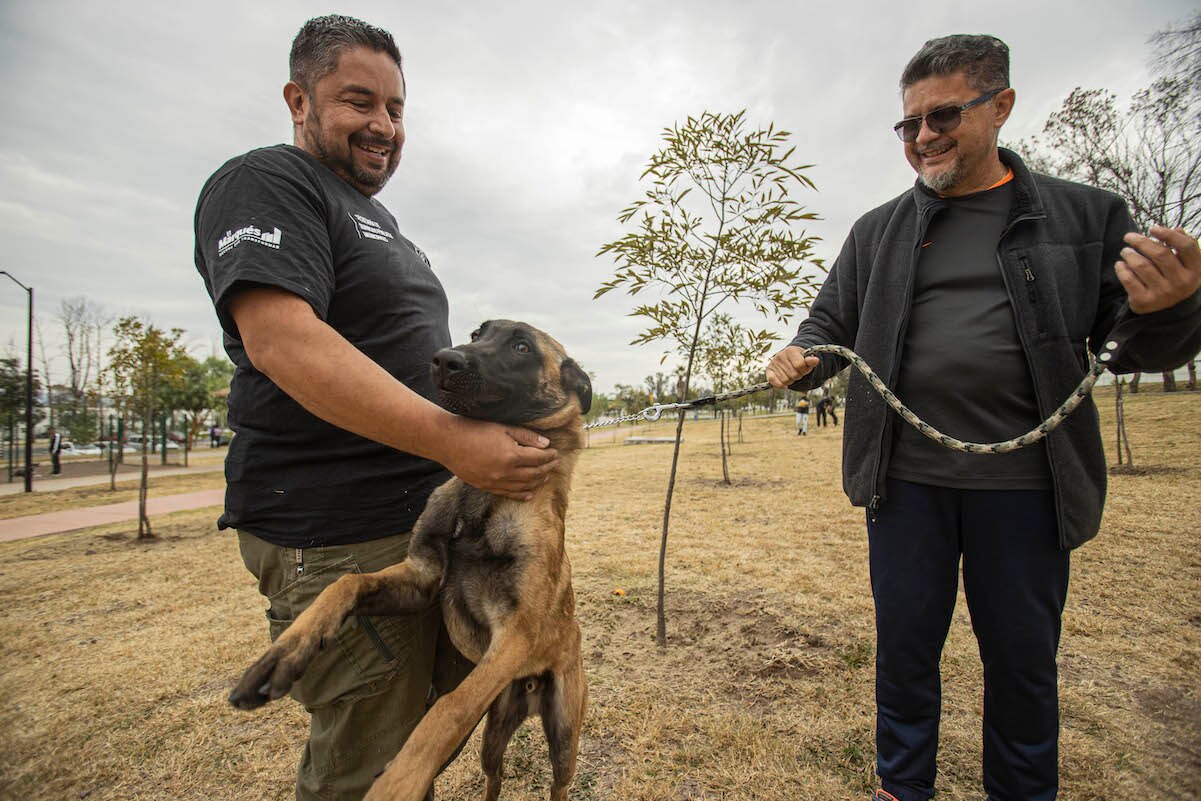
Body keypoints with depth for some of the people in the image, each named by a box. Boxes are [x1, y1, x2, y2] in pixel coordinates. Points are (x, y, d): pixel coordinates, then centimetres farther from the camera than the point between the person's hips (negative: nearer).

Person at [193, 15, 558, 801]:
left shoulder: (374, 215, 21)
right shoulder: (267, 185, -7)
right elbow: (282, 340, -24)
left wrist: (501, 423, 16)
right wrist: (453, 439, -30)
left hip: (428, 510, 10)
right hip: (339, 533, -9)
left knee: (458, 689, 22)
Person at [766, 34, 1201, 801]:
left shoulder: (1086, 216, 5)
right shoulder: (878, 231, 9)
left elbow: (1133, 344, 7)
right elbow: (831, 323, 10)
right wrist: (802, 359, -12)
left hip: (1024, 482, 0)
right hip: (906, 478, 1)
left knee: (1023, 657, 15)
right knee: (905, 645, 14)